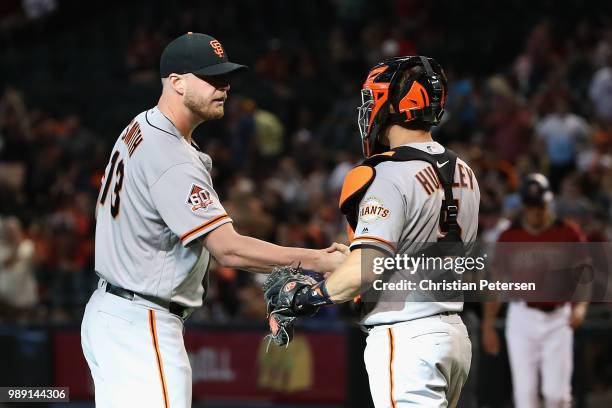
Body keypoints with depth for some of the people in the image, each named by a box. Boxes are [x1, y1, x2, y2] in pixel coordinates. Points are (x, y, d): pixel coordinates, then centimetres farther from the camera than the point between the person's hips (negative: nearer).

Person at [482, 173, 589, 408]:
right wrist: (488, 325, 2)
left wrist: (580, 306, -14)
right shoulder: (509, 237, 2)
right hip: (522, 317, 1)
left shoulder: (569, 234, 0)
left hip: (558, 319, -1)